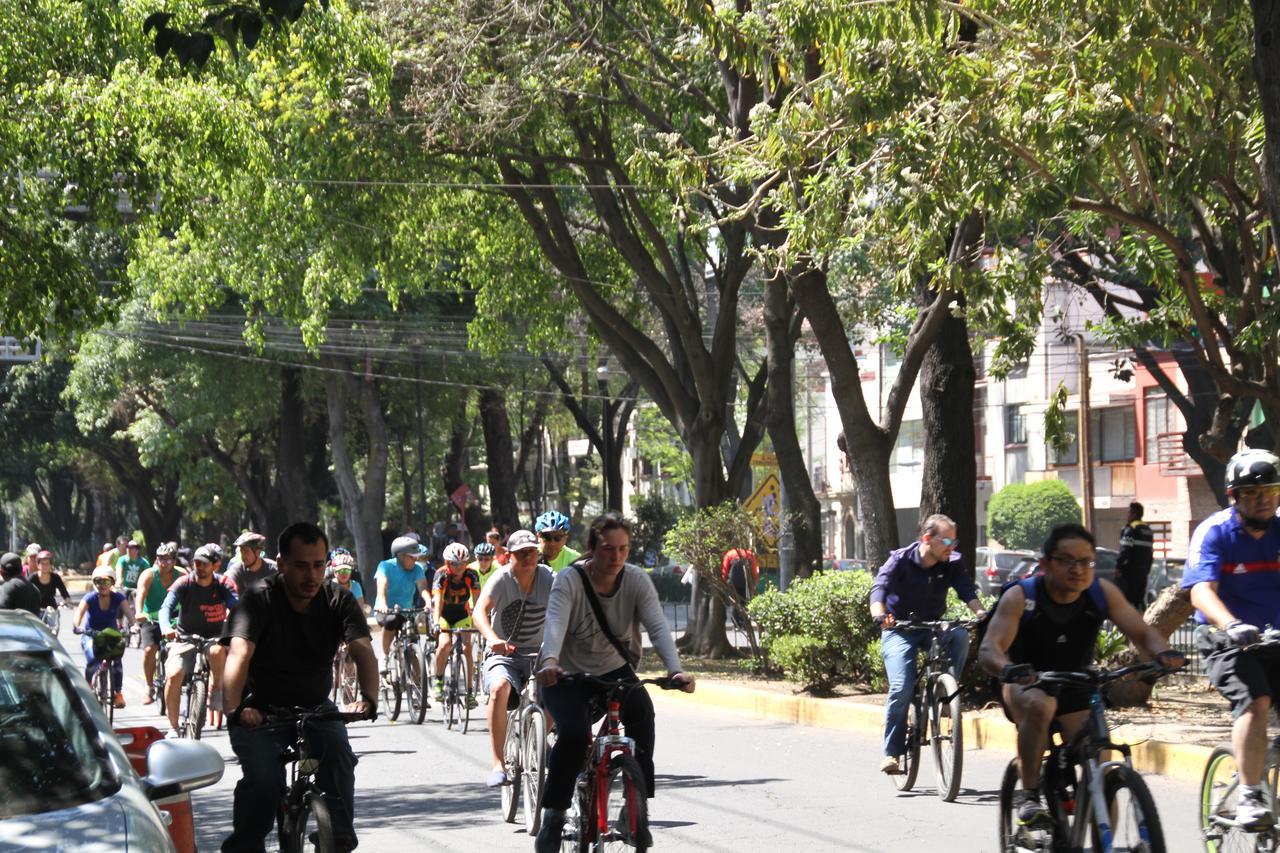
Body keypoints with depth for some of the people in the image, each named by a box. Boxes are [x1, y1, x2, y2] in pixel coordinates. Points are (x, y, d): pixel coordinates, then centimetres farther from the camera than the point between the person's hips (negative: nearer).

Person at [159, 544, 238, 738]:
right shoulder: (183, 584, -9)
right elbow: (166, 607, -22)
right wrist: (166, 627, -43)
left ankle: (216, 690, -12)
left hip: (214, 637, -1)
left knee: (217, 651, -38)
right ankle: (173, 728, -9)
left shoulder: (223, 585, -7)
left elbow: (236, 606, -22)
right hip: (185, 638, 1)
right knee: (173, 675, -22)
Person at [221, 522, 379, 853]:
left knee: (339, 755, -27)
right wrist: (236, 707, -47)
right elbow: (239, 655, -29)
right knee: (262, 779, -25)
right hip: (262, 710, -2)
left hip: (315, 707, 2)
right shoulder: (260, 599, -15)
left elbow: (363, 651, -21)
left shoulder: (339, 601, -6)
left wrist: (368, 698, -42)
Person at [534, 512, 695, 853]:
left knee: (641, 710, -28)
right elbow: (555, 623, -33)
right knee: (573, 733, -29)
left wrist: (675, 669, -40)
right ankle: (553, 817, -13)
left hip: (615, 671, 3)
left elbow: (658, 626, -22)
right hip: (568, 675, -3)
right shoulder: (570, 581, -17)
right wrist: (549, 662, -54)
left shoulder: (636, 580, -10)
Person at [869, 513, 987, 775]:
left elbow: (967, 589, -19)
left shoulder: (952, 563, -6)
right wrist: (880, 615, -49)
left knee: (960, 636, -31)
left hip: (933, 628, 3)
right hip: (899, 630, -3)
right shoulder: (901, 560, -15)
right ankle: (892, 753, -11)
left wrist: (980, 612, -41)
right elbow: (880, 587, -28)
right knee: (902, 688, -21)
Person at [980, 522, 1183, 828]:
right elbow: (989, 648, -29)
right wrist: (1008, 669, -52)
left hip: (1076, 692, 3)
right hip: (1026, 687, -3)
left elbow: (1142, 632, -11)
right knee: (1038, 705, -38)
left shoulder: (1102, 593, -11)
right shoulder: (1021, 597, -20)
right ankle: (1028, 795, -27)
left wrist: (1163, 653, -34)